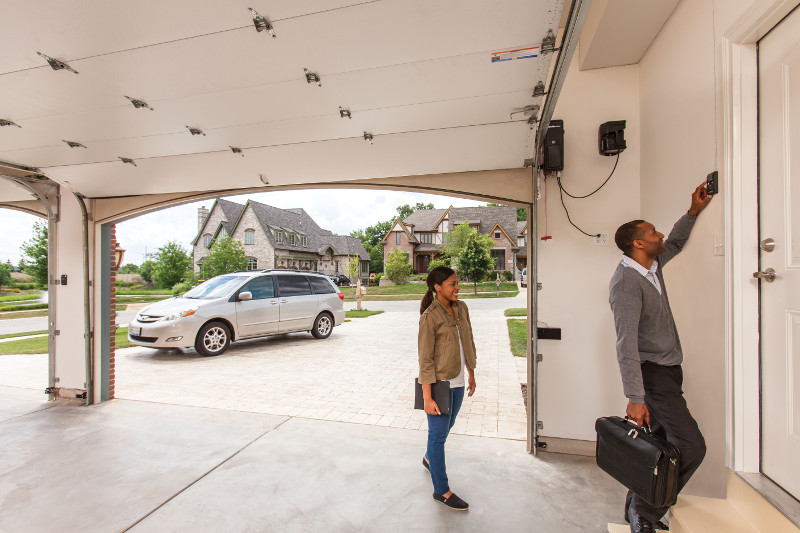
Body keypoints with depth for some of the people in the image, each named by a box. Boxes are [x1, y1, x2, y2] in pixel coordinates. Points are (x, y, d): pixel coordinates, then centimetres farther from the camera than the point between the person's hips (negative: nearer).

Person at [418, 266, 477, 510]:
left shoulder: (461, 308, 2)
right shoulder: (429, 317, -19)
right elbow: (425, 360, -18)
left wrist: (471, 374, 17)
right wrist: (427, 398, -18)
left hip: (458, 381, 8)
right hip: (439, 382, -7)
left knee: (446, 426, 24)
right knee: (438, 433, 7)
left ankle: (429, 458, 52)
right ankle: (441, 490, 24)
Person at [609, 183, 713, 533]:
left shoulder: (652, 265, 8)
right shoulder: (626, 282, -21)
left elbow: (674, 244, 33)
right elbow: (626, 344, -26)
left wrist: (693, 211, 22)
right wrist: (635, 398, -27)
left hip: (667, 369, 10)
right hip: (652, 373, -9)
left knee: (661, 444, 13)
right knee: (690, 446, -14)